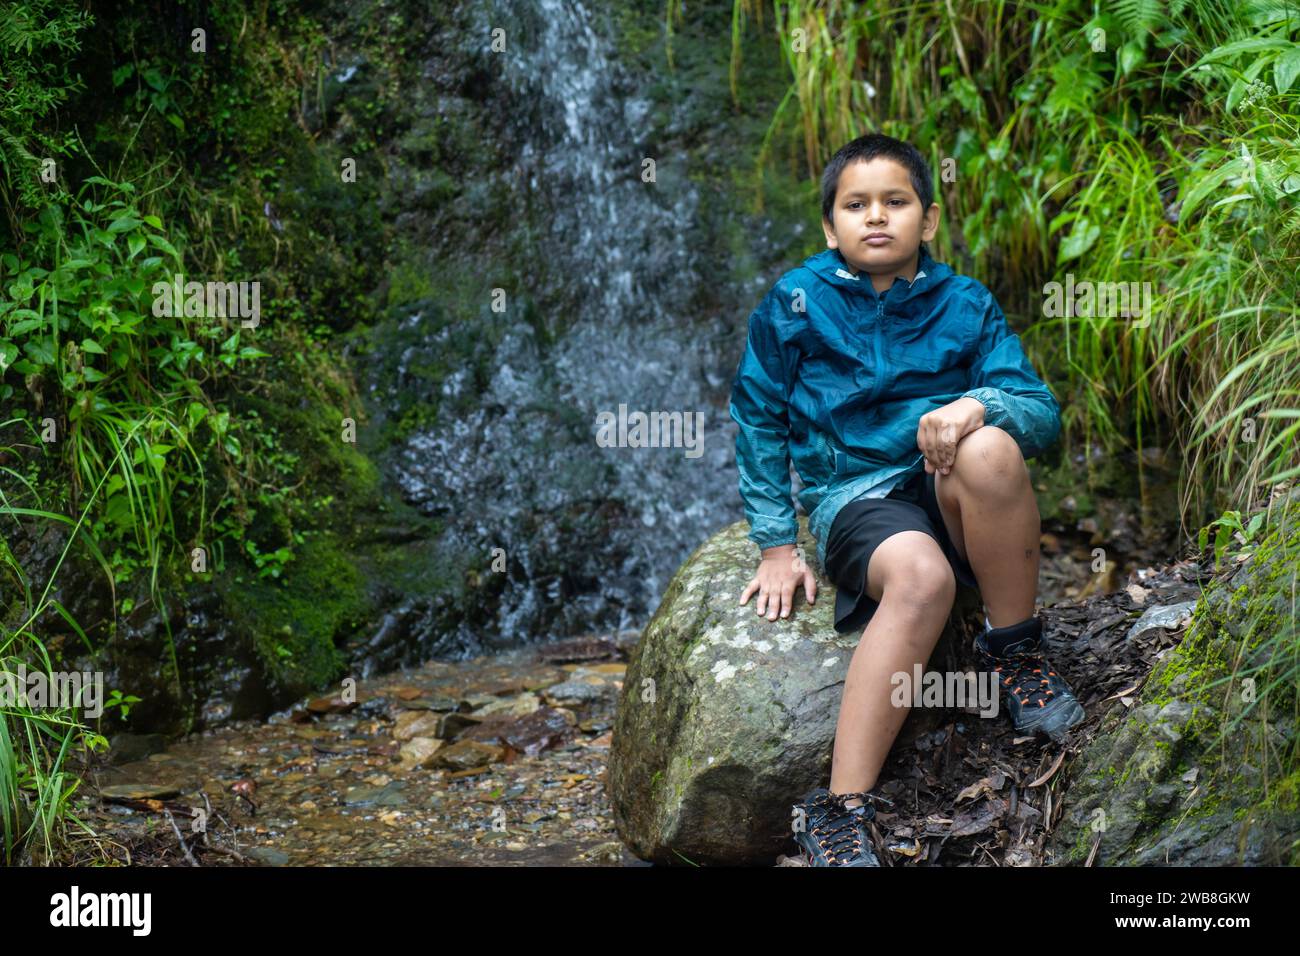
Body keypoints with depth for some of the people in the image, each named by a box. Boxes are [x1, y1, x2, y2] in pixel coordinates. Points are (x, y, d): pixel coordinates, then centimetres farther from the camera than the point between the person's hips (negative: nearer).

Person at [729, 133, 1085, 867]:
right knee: (922, 576, -37)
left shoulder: (966, 305, 5)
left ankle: (1016, 654, -12)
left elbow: (1043, 412, -3)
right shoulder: (796, 304, 2)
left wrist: (976, 406, -26)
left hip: (951, 497, 2)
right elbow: (760, 421, 8)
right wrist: (777, 544, 4)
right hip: (854, 496, -2)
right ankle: (841, 813, -38)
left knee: (989, 448, -34)